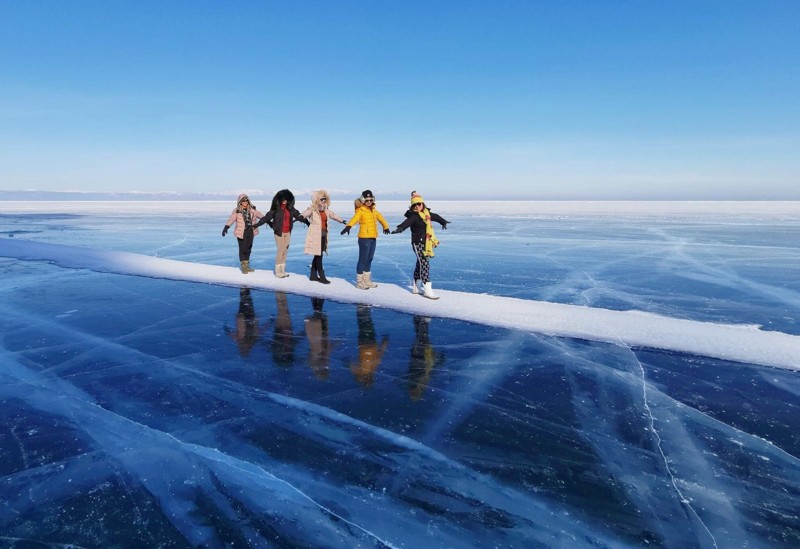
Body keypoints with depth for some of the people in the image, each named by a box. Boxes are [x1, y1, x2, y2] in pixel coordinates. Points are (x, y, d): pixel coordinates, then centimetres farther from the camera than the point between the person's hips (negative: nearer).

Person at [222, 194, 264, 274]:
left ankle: (246, 265, 24)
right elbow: (231, 219, -16)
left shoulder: (252, 209, 6)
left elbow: (260, 215, 12)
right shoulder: (237, 211, -6)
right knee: (242, 249, 0)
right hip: (242, 232, -4)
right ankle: (243, 266, 9)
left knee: (248, 249, 12)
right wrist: (226, 227, -27)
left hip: (250, 232, 4)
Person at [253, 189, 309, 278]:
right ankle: (277, 271, 5)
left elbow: (298, 216, 12)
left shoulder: (290, 209, 6)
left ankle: (282, 270, 17)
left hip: (288, 233, 5)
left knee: (285, 251, 8)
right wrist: (256, 225, -15)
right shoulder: (276, 209, -7)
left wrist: (307, 222, 10)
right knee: (280, 251, -5)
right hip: (279, 233, -5)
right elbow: (267, 217, -9)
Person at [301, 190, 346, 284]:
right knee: (318, 256, -6)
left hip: (323, 235, 7)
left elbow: (334, 215, 32)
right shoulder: (312, 210, -8)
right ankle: (321, 276, -4)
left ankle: (313, 275, 20)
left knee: (318, 255, 11)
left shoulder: (326, 210, 14)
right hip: (315, 235, -7)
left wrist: (342, 221, 48)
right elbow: (304, 214, -26)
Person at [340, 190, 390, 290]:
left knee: (369, 259, 14)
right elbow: (354, 218, -29)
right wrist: (348, 226, -47)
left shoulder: (374, 211, 13)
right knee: (363, 259, -4)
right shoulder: (360, 211, -10)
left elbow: (380, 218, 29)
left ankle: (367, 280, 25)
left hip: (373, 238, 8)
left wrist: (386, 227, 41)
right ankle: (359, 282, 5)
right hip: (364, 238, -8)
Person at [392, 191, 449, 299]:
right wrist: (400, 228, -58)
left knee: (420, 264, 16)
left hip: (426, 243, 9)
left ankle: (416, 287, 28)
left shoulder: (426, 213, 10)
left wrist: (444, 222, 50)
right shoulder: (413, 216, -14)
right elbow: (407, 222, -35)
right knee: (425, 265, -11)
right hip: (418, 243, -8)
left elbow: (435, 216, 30)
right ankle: (427, 290, -9)